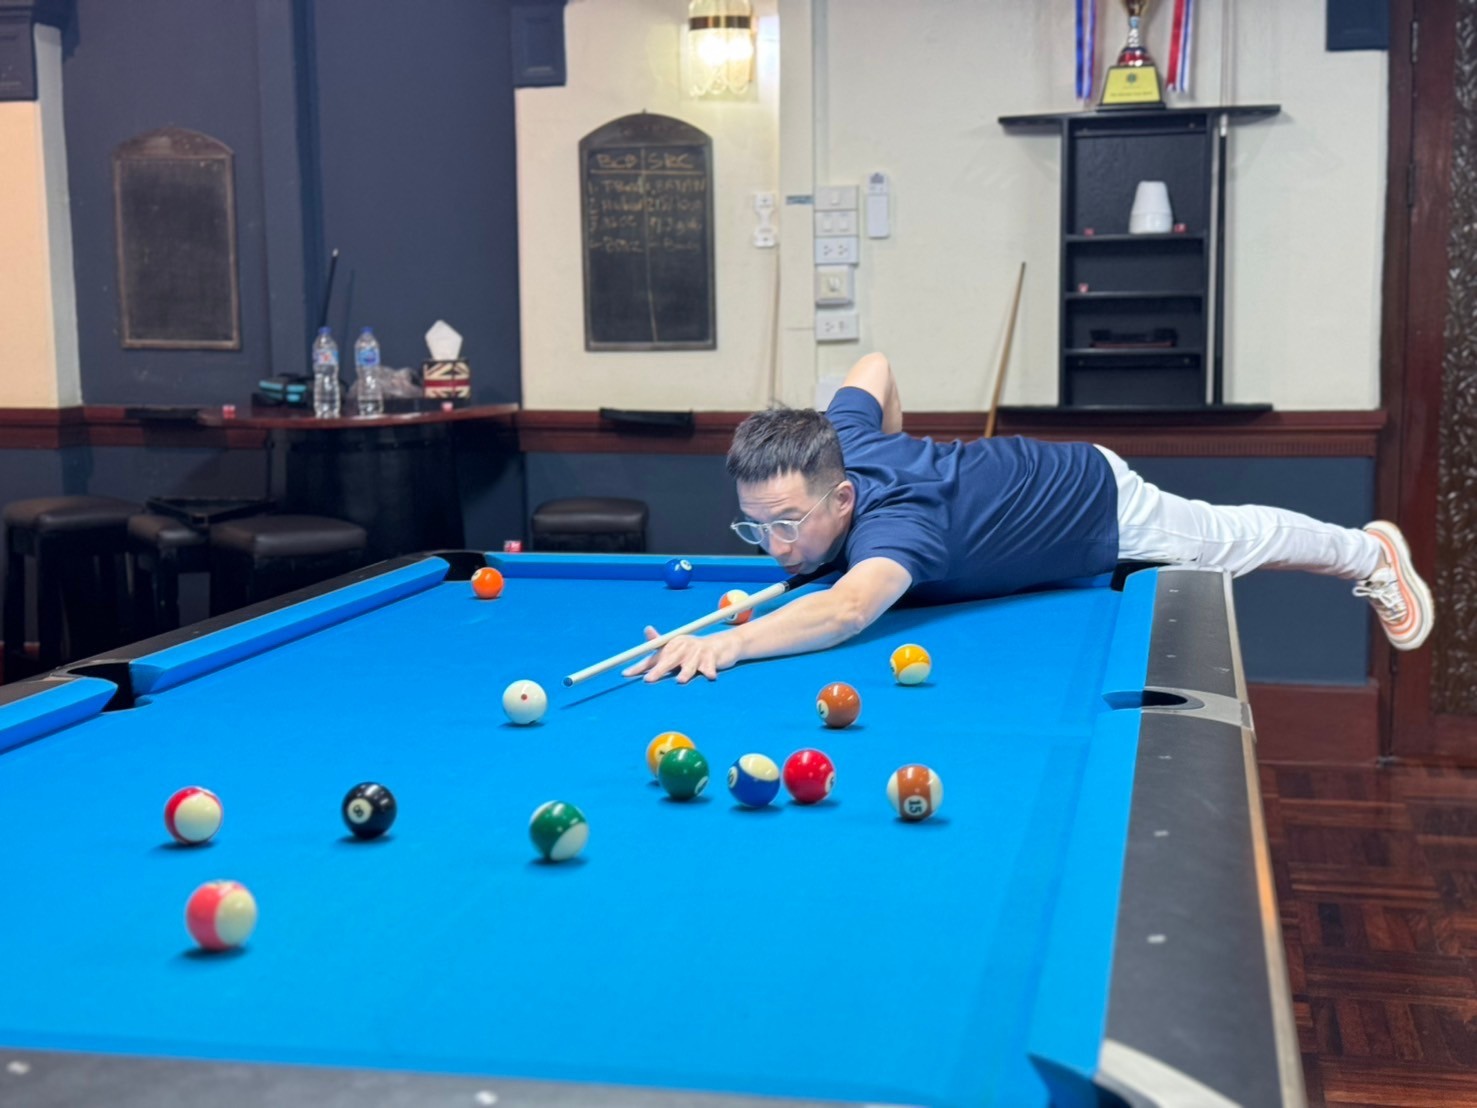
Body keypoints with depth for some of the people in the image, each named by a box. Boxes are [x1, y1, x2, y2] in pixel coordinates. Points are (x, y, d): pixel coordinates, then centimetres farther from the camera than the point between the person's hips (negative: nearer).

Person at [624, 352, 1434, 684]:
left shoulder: (895, 520, -49)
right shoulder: (839, 439, -25)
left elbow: (848, 609, -73)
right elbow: (876, 366, -2)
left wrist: (732, 641, -86)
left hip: (1097, 503, -6)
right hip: (1028, 472, 6)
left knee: (1231, 543, 22)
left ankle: (1371, 553, 52)